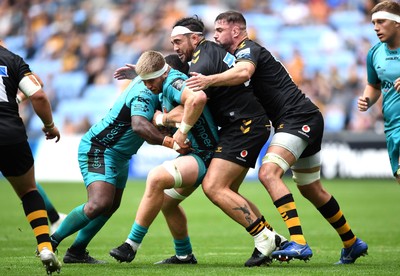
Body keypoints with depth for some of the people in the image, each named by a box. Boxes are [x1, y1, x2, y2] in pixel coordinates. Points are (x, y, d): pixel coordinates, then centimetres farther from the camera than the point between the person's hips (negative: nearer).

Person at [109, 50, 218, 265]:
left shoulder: (173, 82, -21)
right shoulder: (165, 88, 10)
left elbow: (198, 98, -40)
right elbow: (158, 118, 17)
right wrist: (161, 117, -6)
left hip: (204, 155, -12)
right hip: (195, 152, 12)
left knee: (156, 178, -29)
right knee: (167, 201, 23)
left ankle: (132, 245, -25)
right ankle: (184, 255, 37)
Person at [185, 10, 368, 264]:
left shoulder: (248, 49, -9)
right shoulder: (245, 54, 22)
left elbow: (243, 72, -33)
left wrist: (209, 80, -44)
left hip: (299, 118, -11)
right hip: (307, 120, 11)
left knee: (268, 173, -24)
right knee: (312, 190, 18)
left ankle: (298, 243, -32)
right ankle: (352, 243, 29)